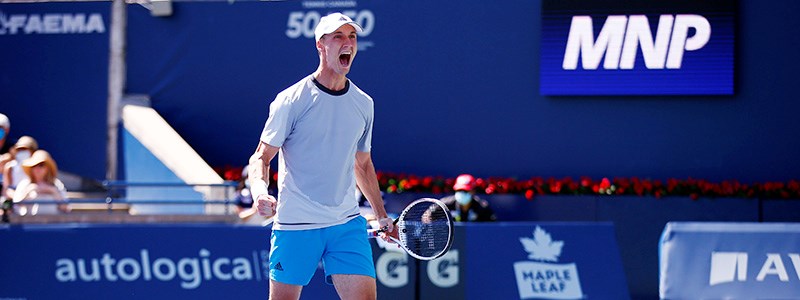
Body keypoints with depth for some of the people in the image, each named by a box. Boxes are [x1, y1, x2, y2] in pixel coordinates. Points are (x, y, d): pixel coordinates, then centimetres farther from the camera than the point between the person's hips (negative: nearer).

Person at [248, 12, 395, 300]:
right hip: (295, 224, -4)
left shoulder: (363, 103, 9)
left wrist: (382, 216, 22)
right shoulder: (291, 100, -6)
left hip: (347, 224, 4)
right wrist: (260, 192, -24)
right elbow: (261, 157, -4)